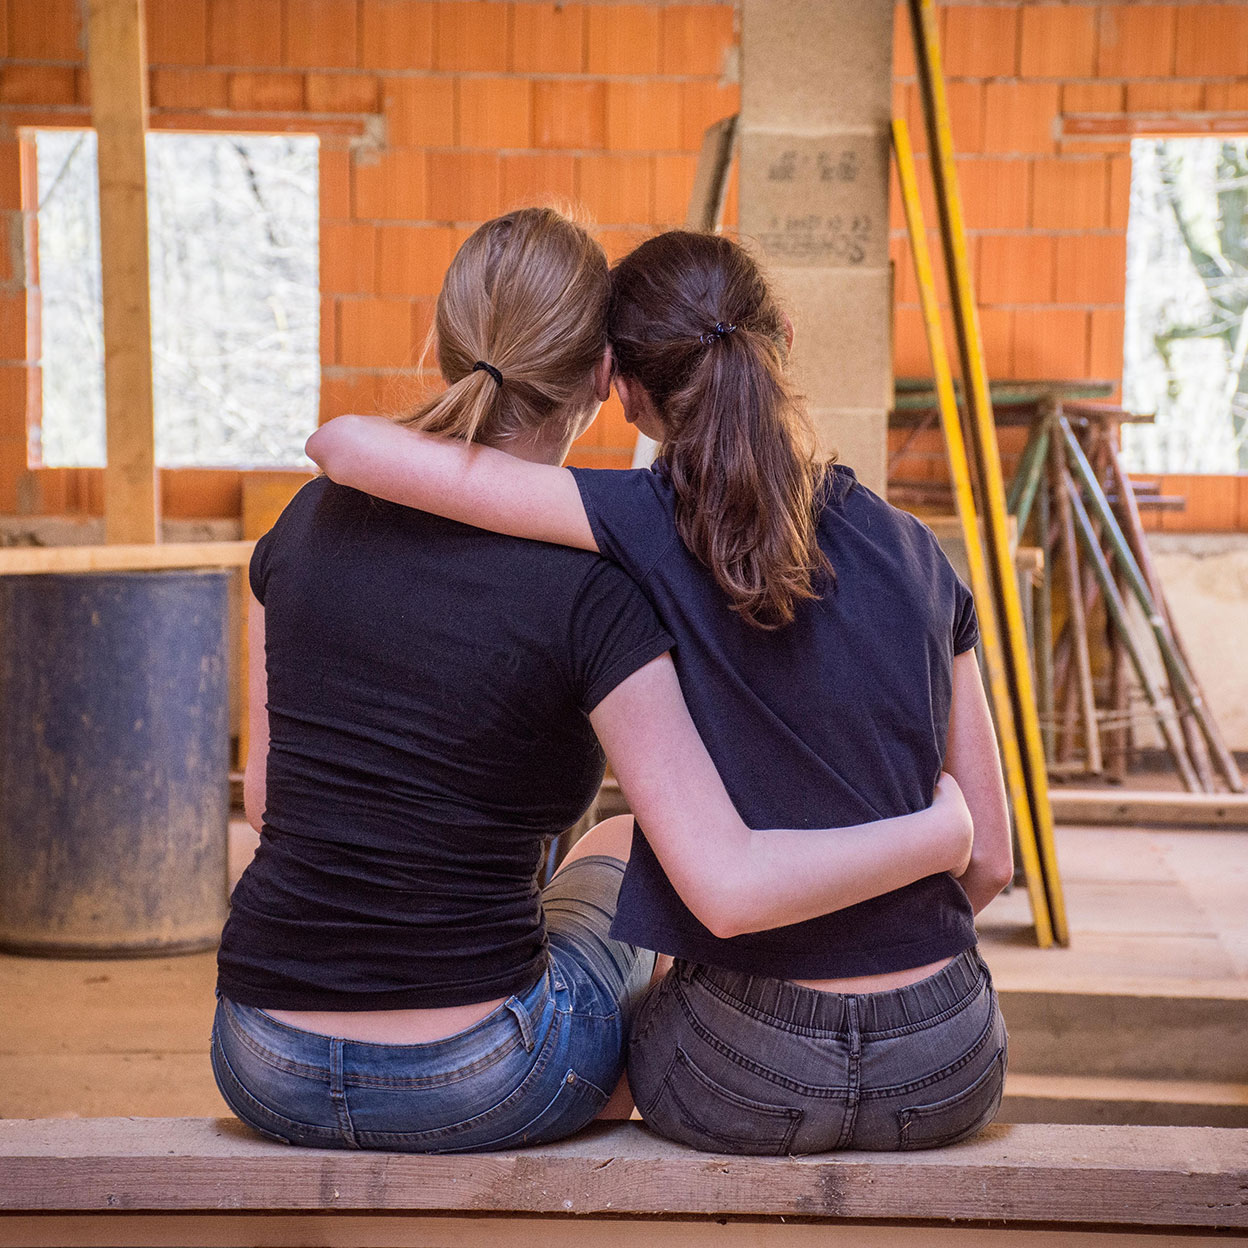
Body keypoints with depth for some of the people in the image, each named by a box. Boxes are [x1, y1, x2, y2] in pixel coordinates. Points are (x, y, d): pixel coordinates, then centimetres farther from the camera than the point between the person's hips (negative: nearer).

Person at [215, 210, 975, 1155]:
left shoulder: (311, 522, -1)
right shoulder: (589, 595, -16)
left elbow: (266, 795, 10)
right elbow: (730, 889, -21)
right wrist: (941, 834, -7)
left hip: (264, 1070, 4)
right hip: (471, 1090, -3)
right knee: (613, 857, 30)